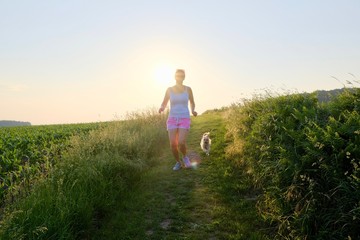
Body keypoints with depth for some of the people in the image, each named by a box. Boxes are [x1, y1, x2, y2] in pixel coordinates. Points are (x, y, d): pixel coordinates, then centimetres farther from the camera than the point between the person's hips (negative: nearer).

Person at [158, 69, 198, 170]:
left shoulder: (188, 89, 2)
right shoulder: (169, 89, 4)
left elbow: (192, 103, 15)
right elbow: (164, 104, 11)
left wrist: (193, 111, -8)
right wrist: (161, 108, -14)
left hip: (184, 120, -1)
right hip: (172, 120, 2)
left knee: (181, 143, -21)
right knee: (173, 144, -9)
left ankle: (184, 156, 13)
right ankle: (178, 162, 18)